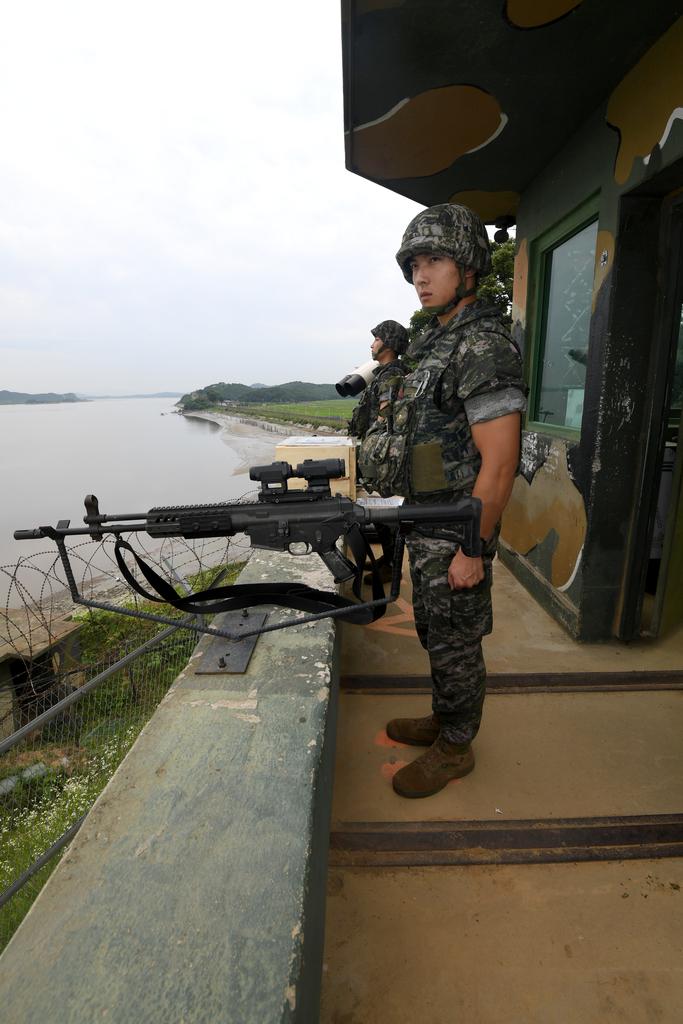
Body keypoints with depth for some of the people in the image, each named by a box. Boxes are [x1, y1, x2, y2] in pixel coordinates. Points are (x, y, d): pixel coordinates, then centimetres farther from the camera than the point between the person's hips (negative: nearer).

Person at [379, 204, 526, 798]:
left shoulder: (484, 348, -19)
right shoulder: (436, 343, 13)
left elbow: (499, 464, -23)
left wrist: (471, 549, -21)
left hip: (455, 534, -9)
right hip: (427, 526, 10)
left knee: (456, 643, 8)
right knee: (435, 634, 22)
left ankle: (455, 749, 30)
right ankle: (444, 720, 43)